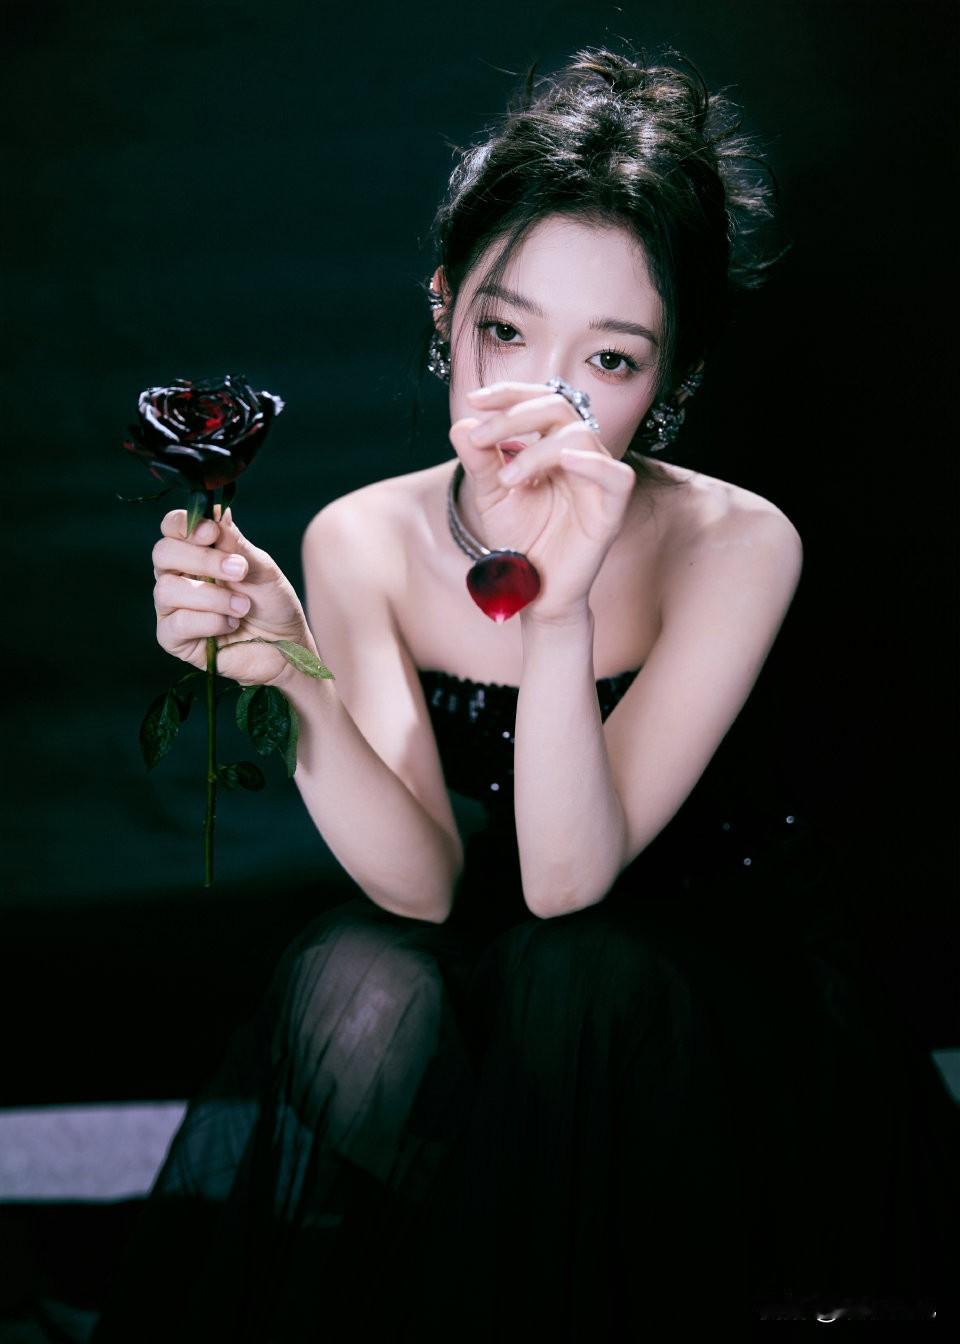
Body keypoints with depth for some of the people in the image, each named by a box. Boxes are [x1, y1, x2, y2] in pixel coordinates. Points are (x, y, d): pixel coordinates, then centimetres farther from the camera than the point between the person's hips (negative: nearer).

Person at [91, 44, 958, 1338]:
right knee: (353, 993, -29)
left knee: (573, 979, -33)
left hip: (695, 953, -2)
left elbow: (568, 879, -26)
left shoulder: (736, 546, -19)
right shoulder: (363, 542, -12)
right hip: (483, 963, 2)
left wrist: (560, 609, -42)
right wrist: (291, 672, -36)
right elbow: (424, 884, -19)